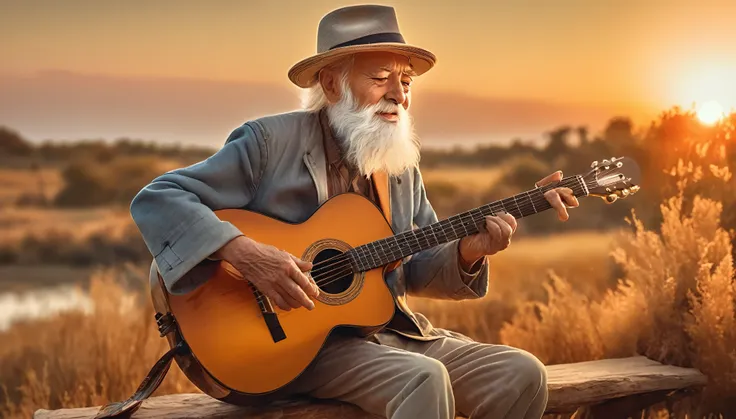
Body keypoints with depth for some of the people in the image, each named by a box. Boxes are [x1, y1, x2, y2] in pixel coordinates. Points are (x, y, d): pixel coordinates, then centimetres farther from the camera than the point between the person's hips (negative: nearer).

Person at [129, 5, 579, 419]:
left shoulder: (402, 164, 12)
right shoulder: (271, 141, -7)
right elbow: (157, 200, -13)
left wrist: (467, 251, -6)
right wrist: (246, 253, -27)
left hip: (391, 331, 7)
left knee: (521, 374, -9)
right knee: (425, 379, -32)